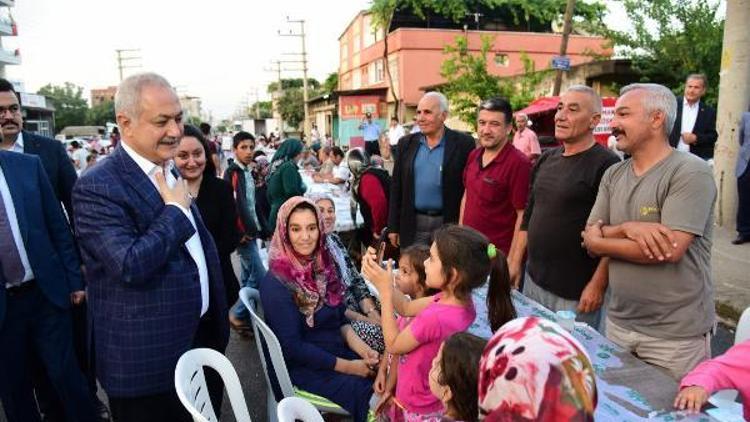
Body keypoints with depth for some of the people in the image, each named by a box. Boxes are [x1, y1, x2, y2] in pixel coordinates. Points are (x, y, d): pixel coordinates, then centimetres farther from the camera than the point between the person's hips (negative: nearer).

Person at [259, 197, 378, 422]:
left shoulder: (323, 264, 1)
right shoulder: (275, 284, -18)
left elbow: (338, 316, 9)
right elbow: (292, 347, -18)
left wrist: (360, 347, -8)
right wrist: (346, 366, -18)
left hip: (338, 350, 6)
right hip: (303, 366, -6)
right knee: (368, 390, -20)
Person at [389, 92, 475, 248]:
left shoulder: (463, 144, -5)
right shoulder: (406, 143, 5)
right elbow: (396, 187, 8)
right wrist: (393, 227, 6)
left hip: (450, 224, -2)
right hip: (413, 225, 3)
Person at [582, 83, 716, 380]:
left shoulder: (691, 173, -14)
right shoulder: (613, 175, 5)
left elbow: (671, 249, -23)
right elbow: (590, 239, 1)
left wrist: (602, 239, -10)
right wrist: (627, 228, -20)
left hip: (675, 334, -6)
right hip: (619, 323, 6)